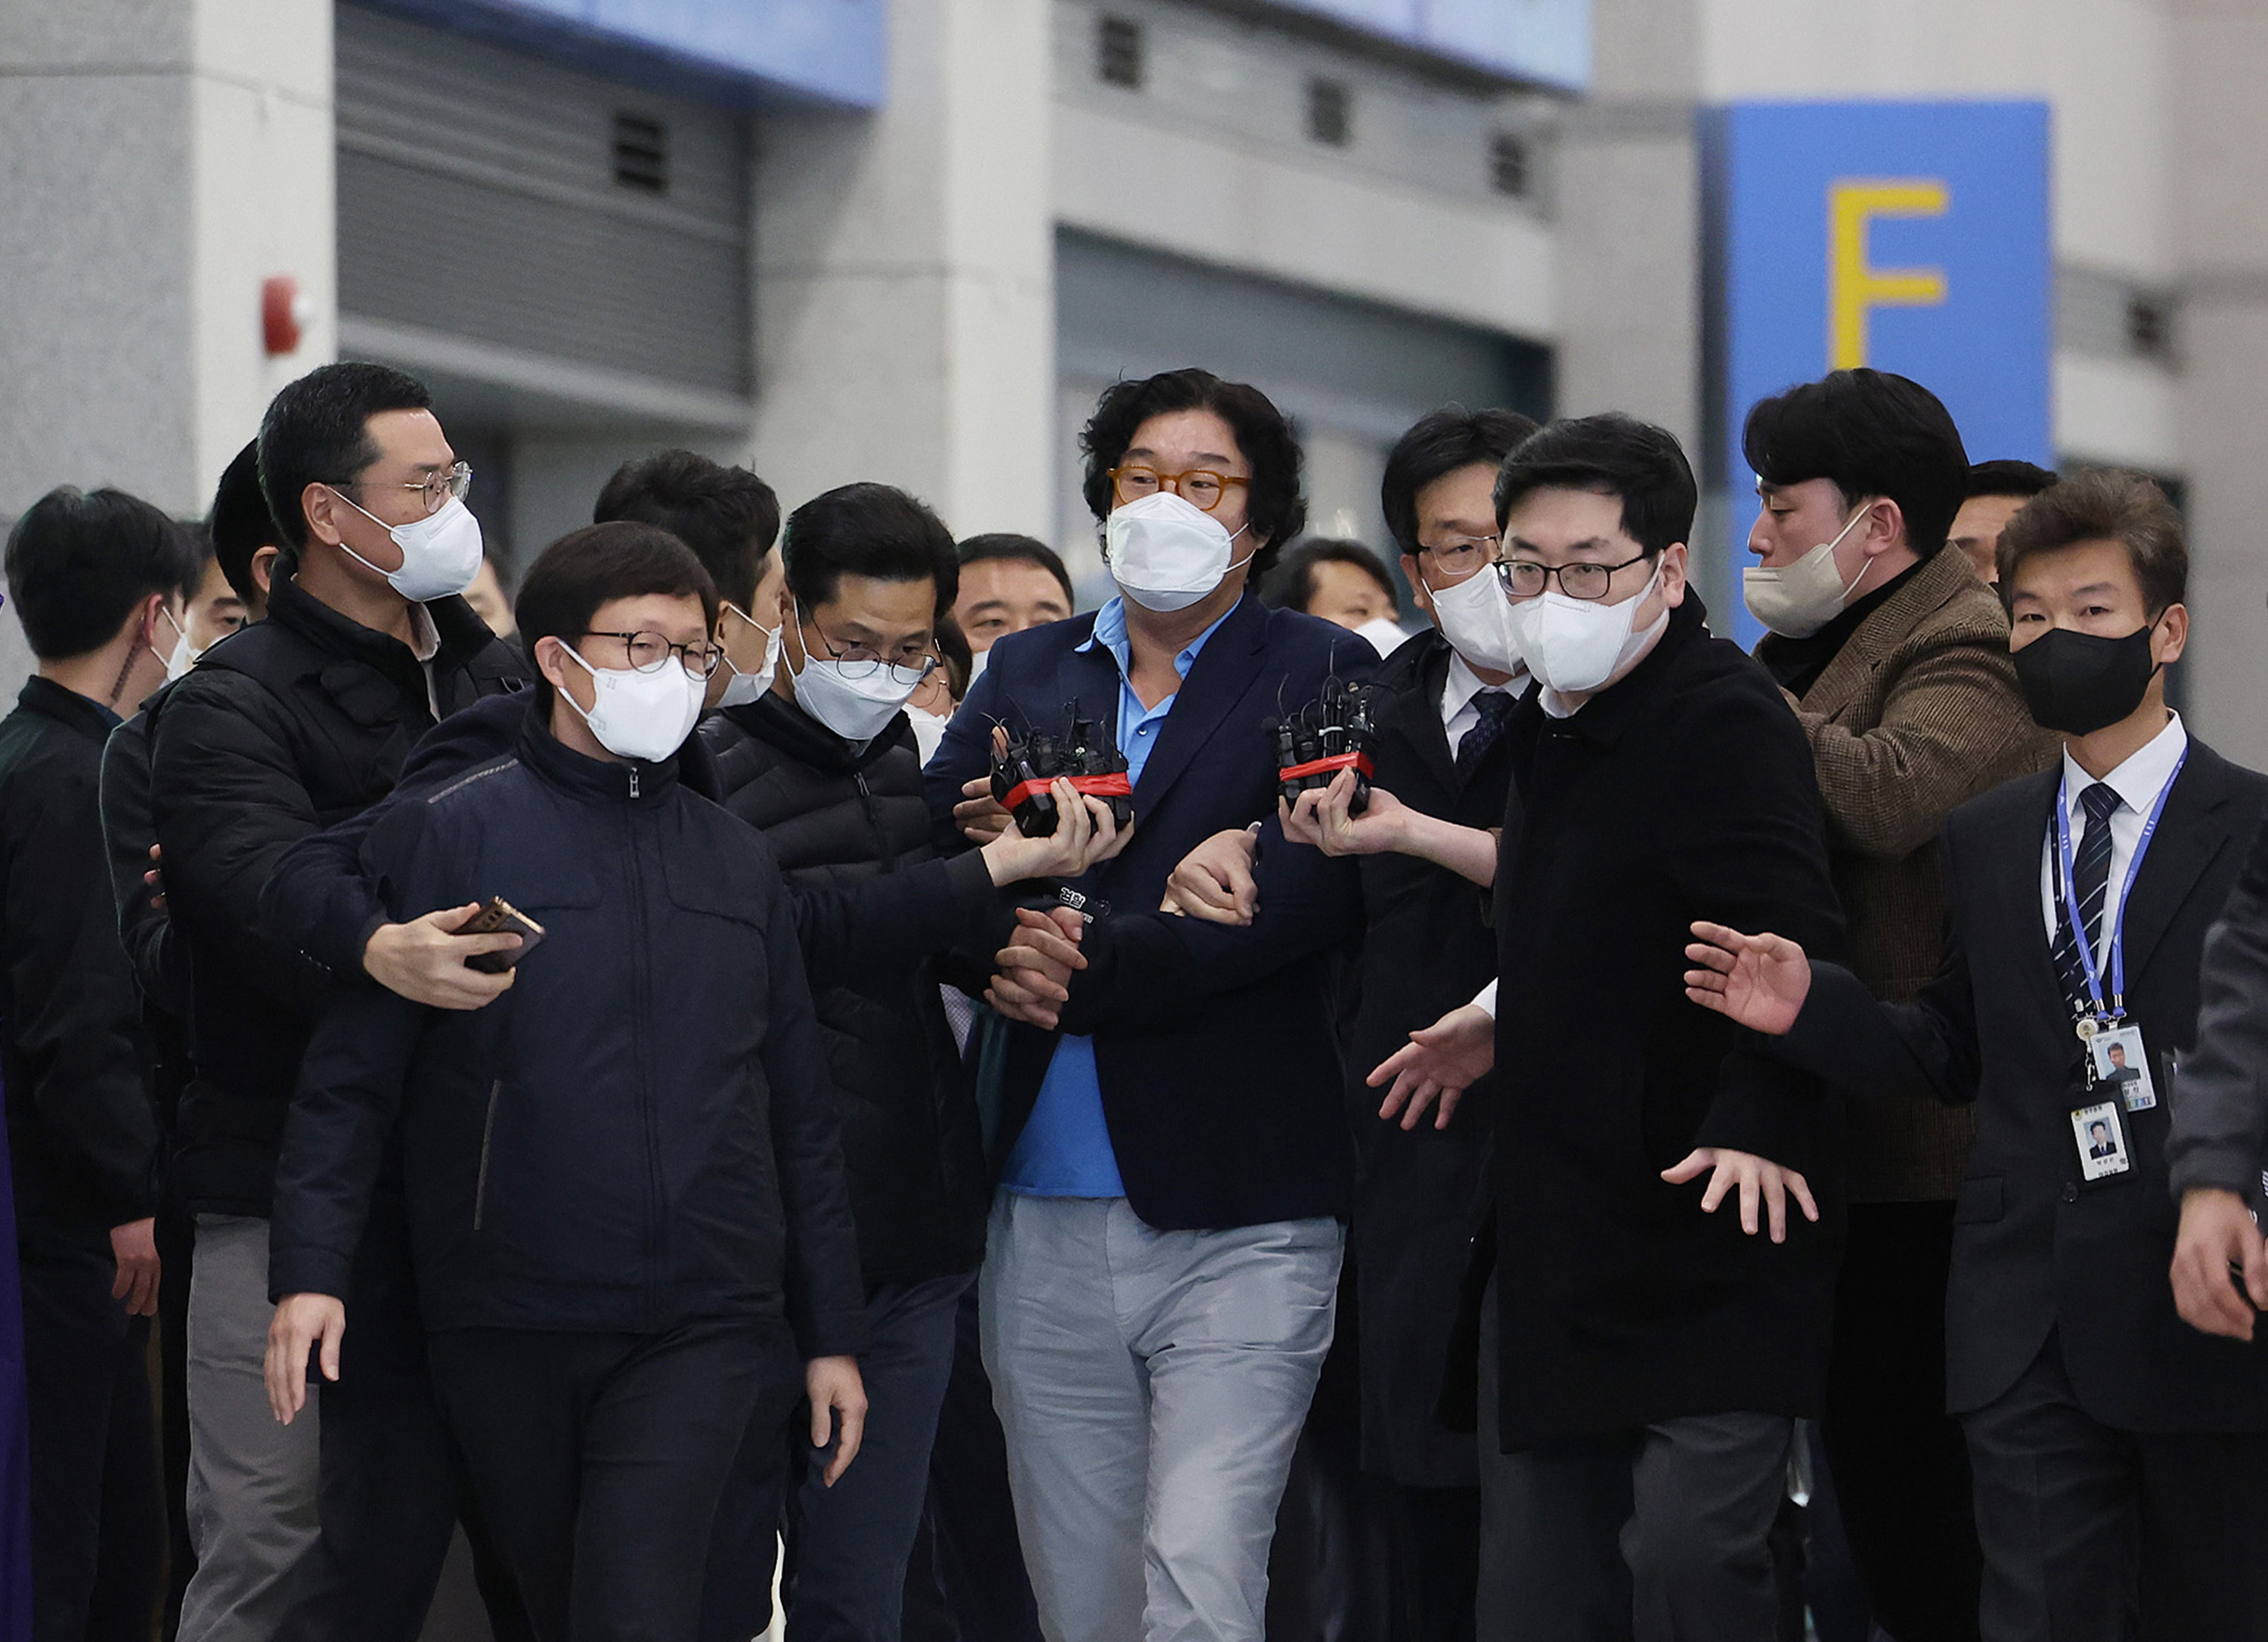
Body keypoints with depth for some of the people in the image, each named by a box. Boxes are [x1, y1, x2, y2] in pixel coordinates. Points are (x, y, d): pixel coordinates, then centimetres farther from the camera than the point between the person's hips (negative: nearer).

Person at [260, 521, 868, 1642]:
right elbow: (349, 1073, -4)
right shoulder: (446, 834, 0)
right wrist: (311, 1267, -16)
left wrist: (831, 1335, 16)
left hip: (698, 1335, 2)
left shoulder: (736, 863, 14)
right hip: (507, 1332, -2)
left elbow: (799, 1115, 18)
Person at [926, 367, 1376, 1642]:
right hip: (1050, 1229, 5)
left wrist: (1091, 968, -16)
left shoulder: (1324, 676, 1)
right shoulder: (1026, 675, 16)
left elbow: (1303, 897, -13)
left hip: (1239, 1231, -5)